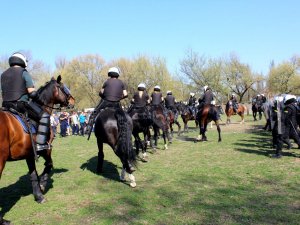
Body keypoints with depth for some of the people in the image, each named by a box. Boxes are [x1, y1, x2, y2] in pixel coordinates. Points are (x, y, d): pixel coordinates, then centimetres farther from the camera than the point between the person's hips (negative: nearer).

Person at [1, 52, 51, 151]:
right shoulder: (23, 72, -2)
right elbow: (32, 92, -9)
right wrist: (35, 96, 10)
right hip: (21, 104, -7)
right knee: (44, 116, -2)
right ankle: (40, 143, -12)